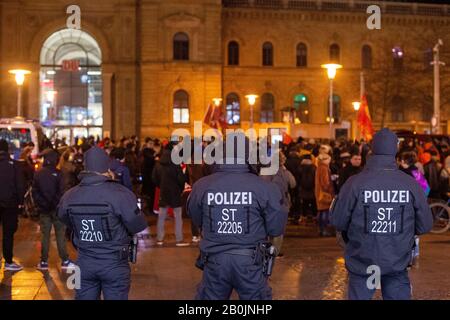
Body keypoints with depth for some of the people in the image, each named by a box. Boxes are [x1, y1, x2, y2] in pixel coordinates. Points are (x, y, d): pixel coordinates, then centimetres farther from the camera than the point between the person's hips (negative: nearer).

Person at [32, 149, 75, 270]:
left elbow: (34, 192, 1)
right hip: (56, 208, -3)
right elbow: (61, 192, -13)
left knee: (45, 235, 8)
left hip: (43, 209, 3)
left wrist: (39, 204, 7)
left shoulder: (38, 174, 0)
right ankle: (64, 261, 4)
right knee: (60, 235, 2)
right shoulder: (57, 174, -11)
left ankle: (44, 262, 10)